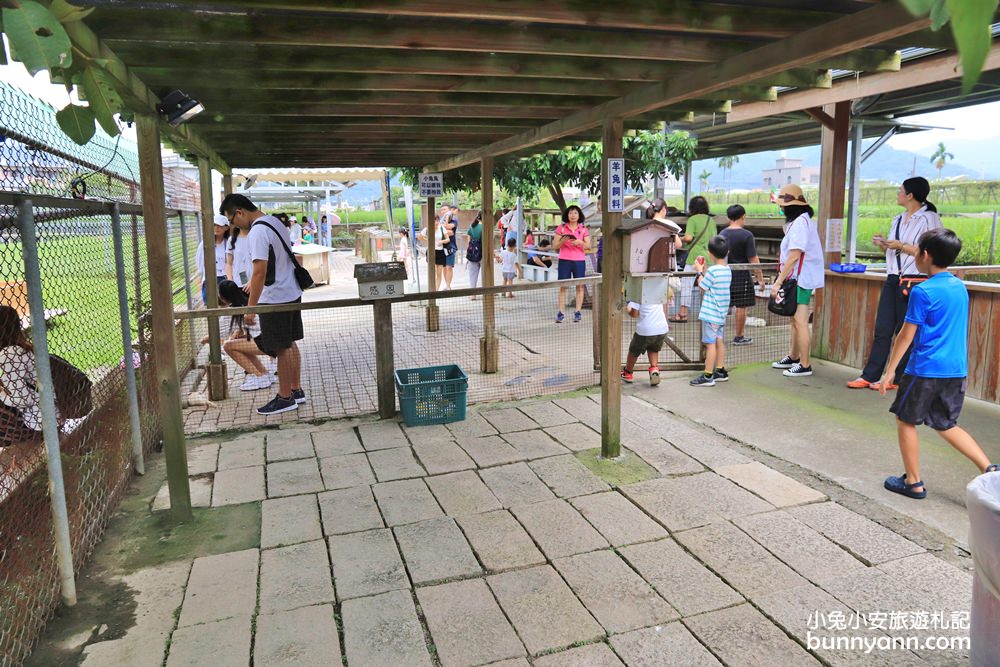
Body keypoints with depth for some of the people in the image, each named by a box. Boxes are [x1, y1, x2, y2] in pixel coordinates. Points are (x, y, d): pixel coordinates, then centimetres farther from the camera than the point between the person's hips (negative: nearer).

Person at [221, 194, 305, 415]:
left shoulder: (258, 232, -19)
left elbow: (260, 272, -24)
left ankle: (285, 398, 11)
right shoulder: (275, 222, 11)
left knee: (281, 349, 0)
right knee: (290, 344, 16)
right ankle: (296, 391, 26)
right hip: (292, 293, 10)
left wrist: (251, 307, -21)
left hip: (275, 299, -9)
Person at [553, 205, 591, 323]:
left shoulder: (583, 229, 8)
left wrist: (580, 242, -18)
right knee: (562, 286, -3)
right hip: (564, 260, -1)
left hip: (579, 261, 1)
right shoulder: (561, 228, 5)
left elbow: (588, 246, 1)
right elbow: (555, 246, 4)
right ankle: (560, 313, -1)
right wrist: (563, 241, -15)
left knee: (580, 286, 0)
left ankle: (578, 312, 6)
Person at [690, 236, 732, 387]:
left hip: (711, 313, -9)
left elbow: (702, 287, -7)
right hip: (722, 312, 9)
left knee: (710, 343, -6)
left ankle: (708, 376, -3)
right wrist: (704, 271, 17)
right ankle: (720, 371, 25)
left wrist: (699, 271, 3)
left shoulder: (712, 270, -18)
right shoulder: (728, 270, 7)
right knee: (719, 341, 16)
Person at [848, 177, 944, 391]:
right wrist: (883, 244, 4)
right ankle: (869, 376, 8)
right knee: (882, 330, 5)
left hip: (914, 282, -7)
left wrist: (901, 246, -16)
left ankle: (897, 378, 8)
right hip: (893, 280, 7)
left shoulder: (929, 219, -7)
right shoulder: (899, 219, 17)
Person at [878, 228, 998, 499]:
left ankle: (913, 482, 14)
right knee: (946, 425, 19)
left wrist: (890, 370, -6)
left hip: (925, 369, -7)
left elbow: (906, 335, -11)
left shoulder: (922, 291, -13)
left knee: (905, 420, 8)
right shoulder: (960, 287, 9)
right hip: (957, 370, 7)